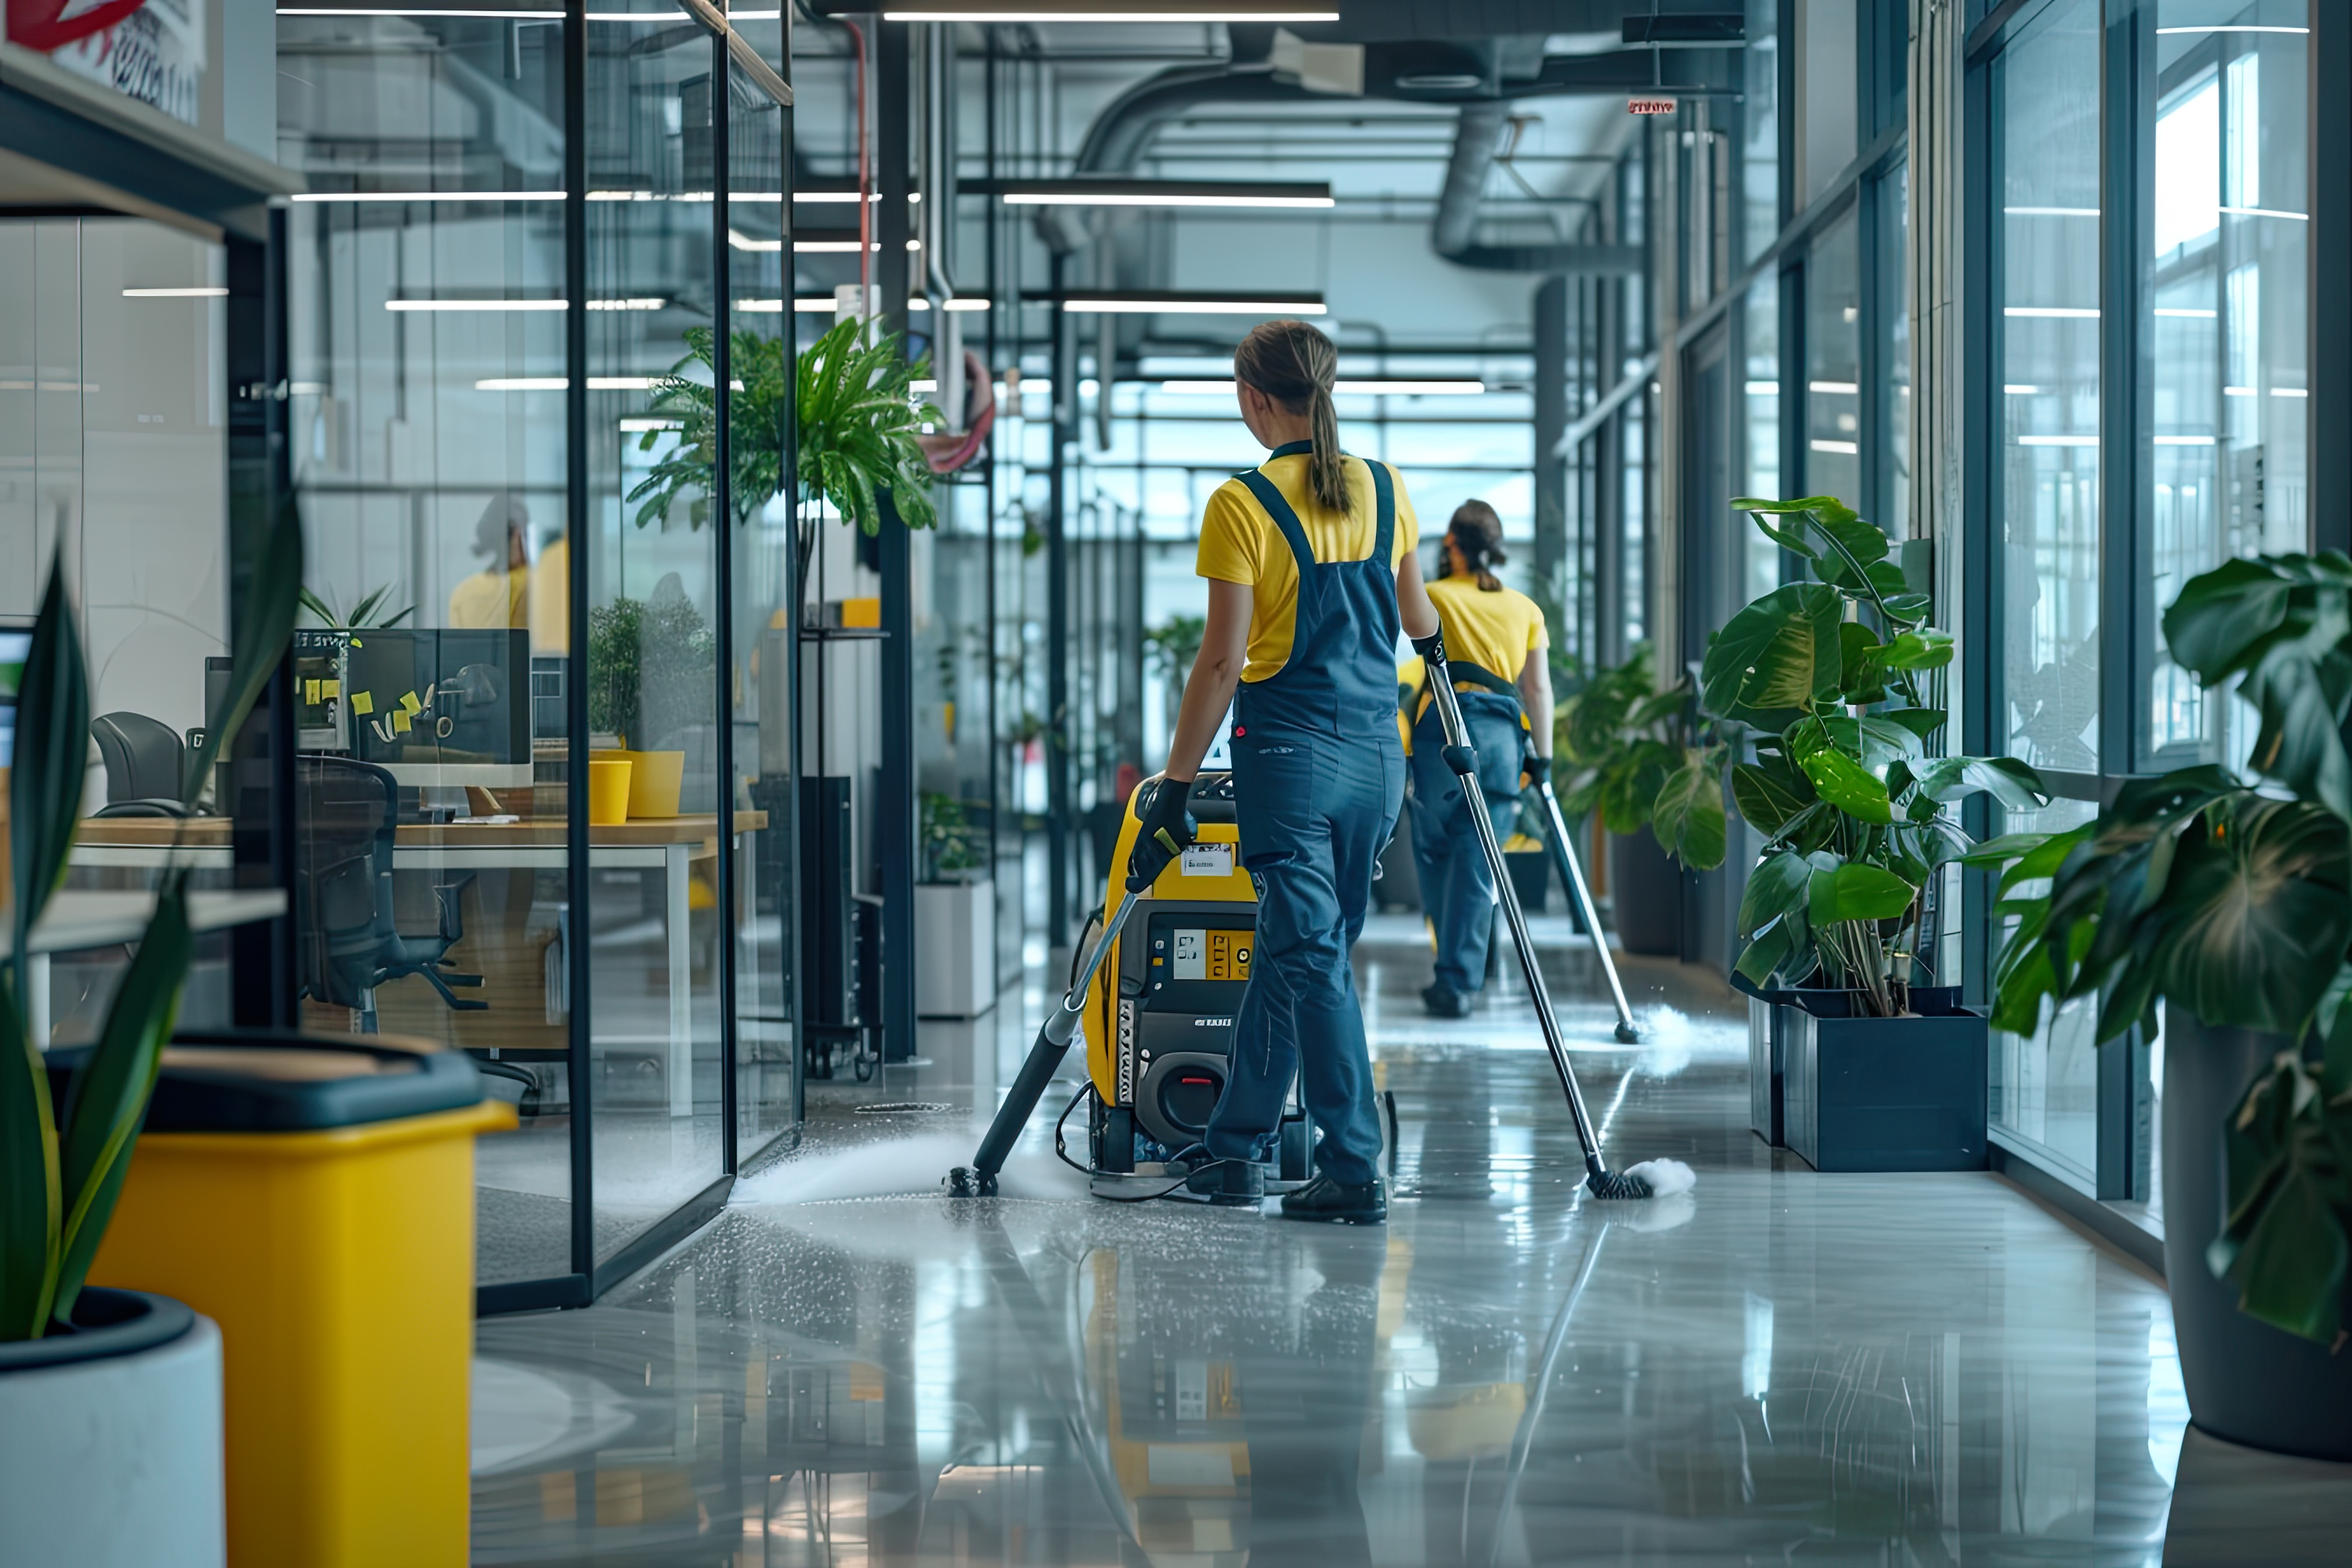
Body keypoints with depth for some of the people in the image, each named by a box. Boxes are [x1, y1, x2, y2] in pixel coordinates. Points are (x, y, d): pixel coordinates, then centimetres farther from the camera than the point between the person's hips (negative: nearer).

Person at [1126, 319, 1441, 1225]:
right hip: (1376, 751, 6)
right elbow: (1417, 620, 22)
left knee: (1312, 956, -2)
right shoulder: (1384, 489, 7)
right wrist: (1435, 638, 47)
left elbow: (1223, 661, -13)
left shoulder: (1243, 505, -10)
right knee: (1289, 946, 14)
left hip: (1290, 751, -6)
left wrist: (1176, 788, -9)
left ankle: (1355, 1174, -4)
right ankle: (1232, 1148, 23)